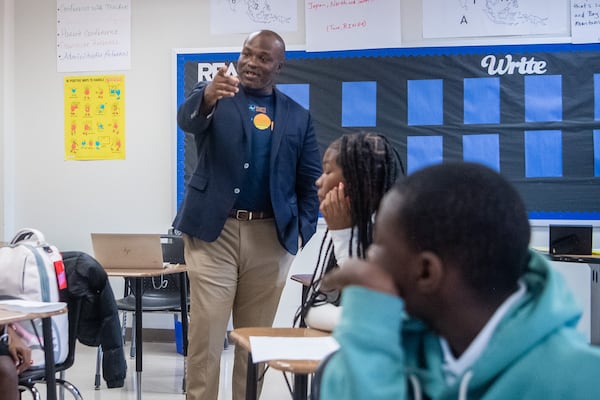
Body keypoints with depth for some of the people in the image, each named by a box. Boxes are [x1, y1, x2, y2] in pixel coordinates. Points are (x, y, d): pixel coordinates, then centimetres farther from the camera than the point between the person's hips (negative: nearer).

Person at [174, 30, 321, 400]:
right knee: (206, 332, -4)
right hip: (214, 232, -2)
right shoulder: (213, 95, 4)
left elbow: (311, 181, 10)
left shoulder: (298, 117, 11)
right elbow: (187, 119, -19)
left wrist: (303, 230, -3)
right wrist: (208, 96, -41)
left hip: (271, 237, 2)